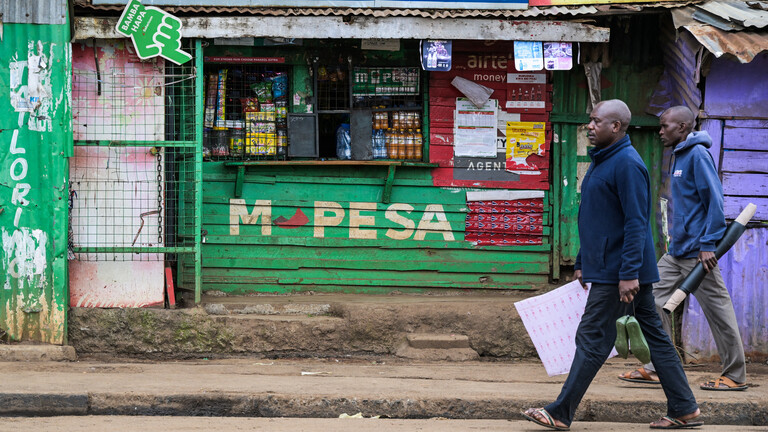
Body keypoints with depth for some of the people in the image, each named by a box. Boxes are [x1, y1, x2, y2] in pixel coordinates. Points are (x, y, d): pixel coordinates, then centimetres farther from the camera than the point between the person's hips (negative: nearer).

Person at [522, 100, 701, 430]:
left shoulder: (627, 164, -16)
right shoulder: (601, 161, 16)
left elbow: (636, 223, -21)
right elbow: (595, 219, 23)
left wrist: (629, 273, -24)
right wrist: (582, 262, 23)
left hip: (616, 272, -10)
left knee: (592, 339, -5)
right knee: (655, 336, 10)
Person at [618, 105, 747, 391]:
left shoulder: (698, 155, -13)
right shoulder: (681, 156, 16)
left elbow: (715, 201, -18)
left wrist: (708, 245, -21)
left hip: (696, 251, -10)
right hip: (677, 251, 10)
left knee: (717, 309, -2)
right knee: (656, 300, 6)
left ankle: (735, 375, 5)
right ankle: (655, 368, 10)